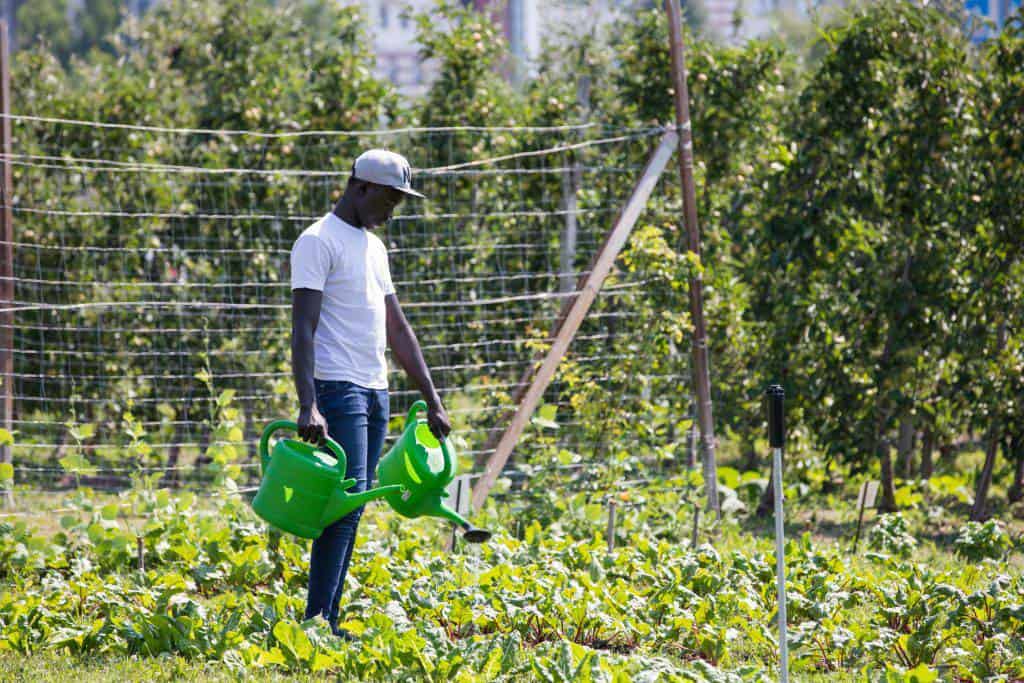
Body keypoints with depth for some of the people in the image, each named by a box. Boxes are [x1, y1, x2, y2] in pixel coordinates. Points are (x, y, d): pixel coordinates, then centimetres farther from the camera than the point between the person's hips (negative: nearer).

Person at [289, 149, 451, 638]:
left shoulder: (373, 246, 20)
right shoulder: (319, 242, -7)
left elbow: (397, 329, 24)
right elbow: (303, 328, -15)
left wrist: (432, 401, 21)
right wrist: (307, 407, -25)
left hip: (375, 393, 9)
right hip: (339, 390, -9)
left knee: (352, 507, 5)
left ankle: (327, 620, 5)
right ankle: (318, 622, -17)